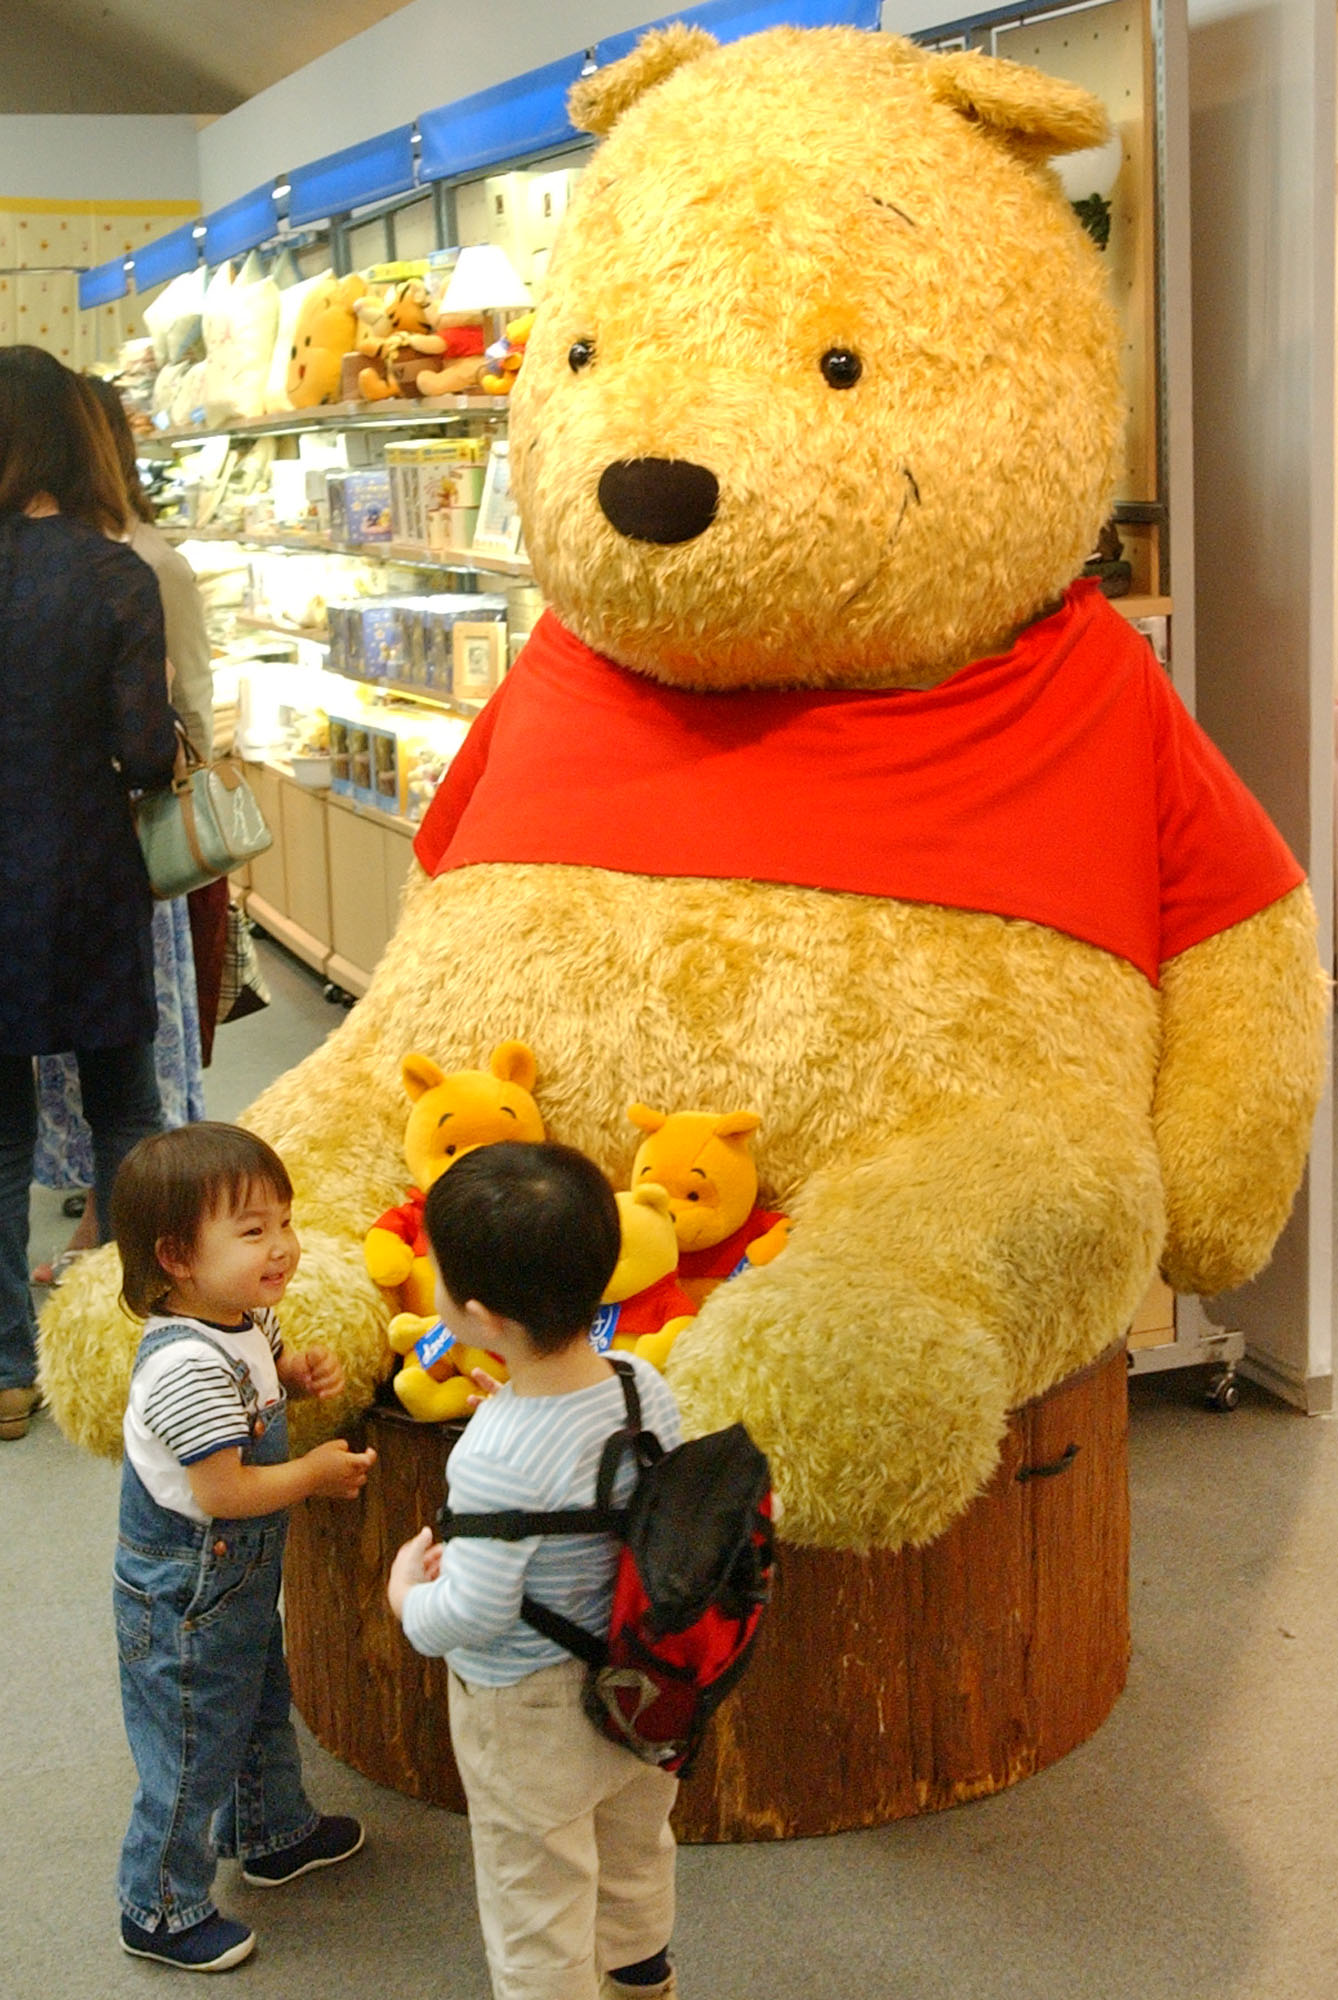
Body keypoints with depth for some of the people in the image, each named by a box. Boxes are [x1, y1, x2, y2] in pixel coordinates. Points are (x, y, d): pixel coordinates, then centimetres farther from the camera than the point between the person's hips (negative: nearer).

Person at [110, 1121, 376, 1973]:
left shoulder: (244, 1316, -5)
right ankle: (161, 1911, 26)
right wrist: (317, 1473, -19)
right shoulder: (185, 1364, -34)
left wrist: (299, 1372, -4)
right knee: (194, 1750, 7)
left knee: (261, 1705, 29)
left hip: (243, 1574, 9)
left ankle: (273, 1831, 52)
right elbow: (222, 1490, -32)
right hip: (185, 1597, -9)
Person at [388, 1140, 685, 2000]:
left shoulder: (499, 1461, -36)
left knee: (537, 1897, 16)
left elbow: (472, 1617, -30)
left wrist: (408, 1590, -8)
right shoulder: (646, 1386, -16)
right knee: (636, 1849, 33)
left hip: (530, 1713, -8)